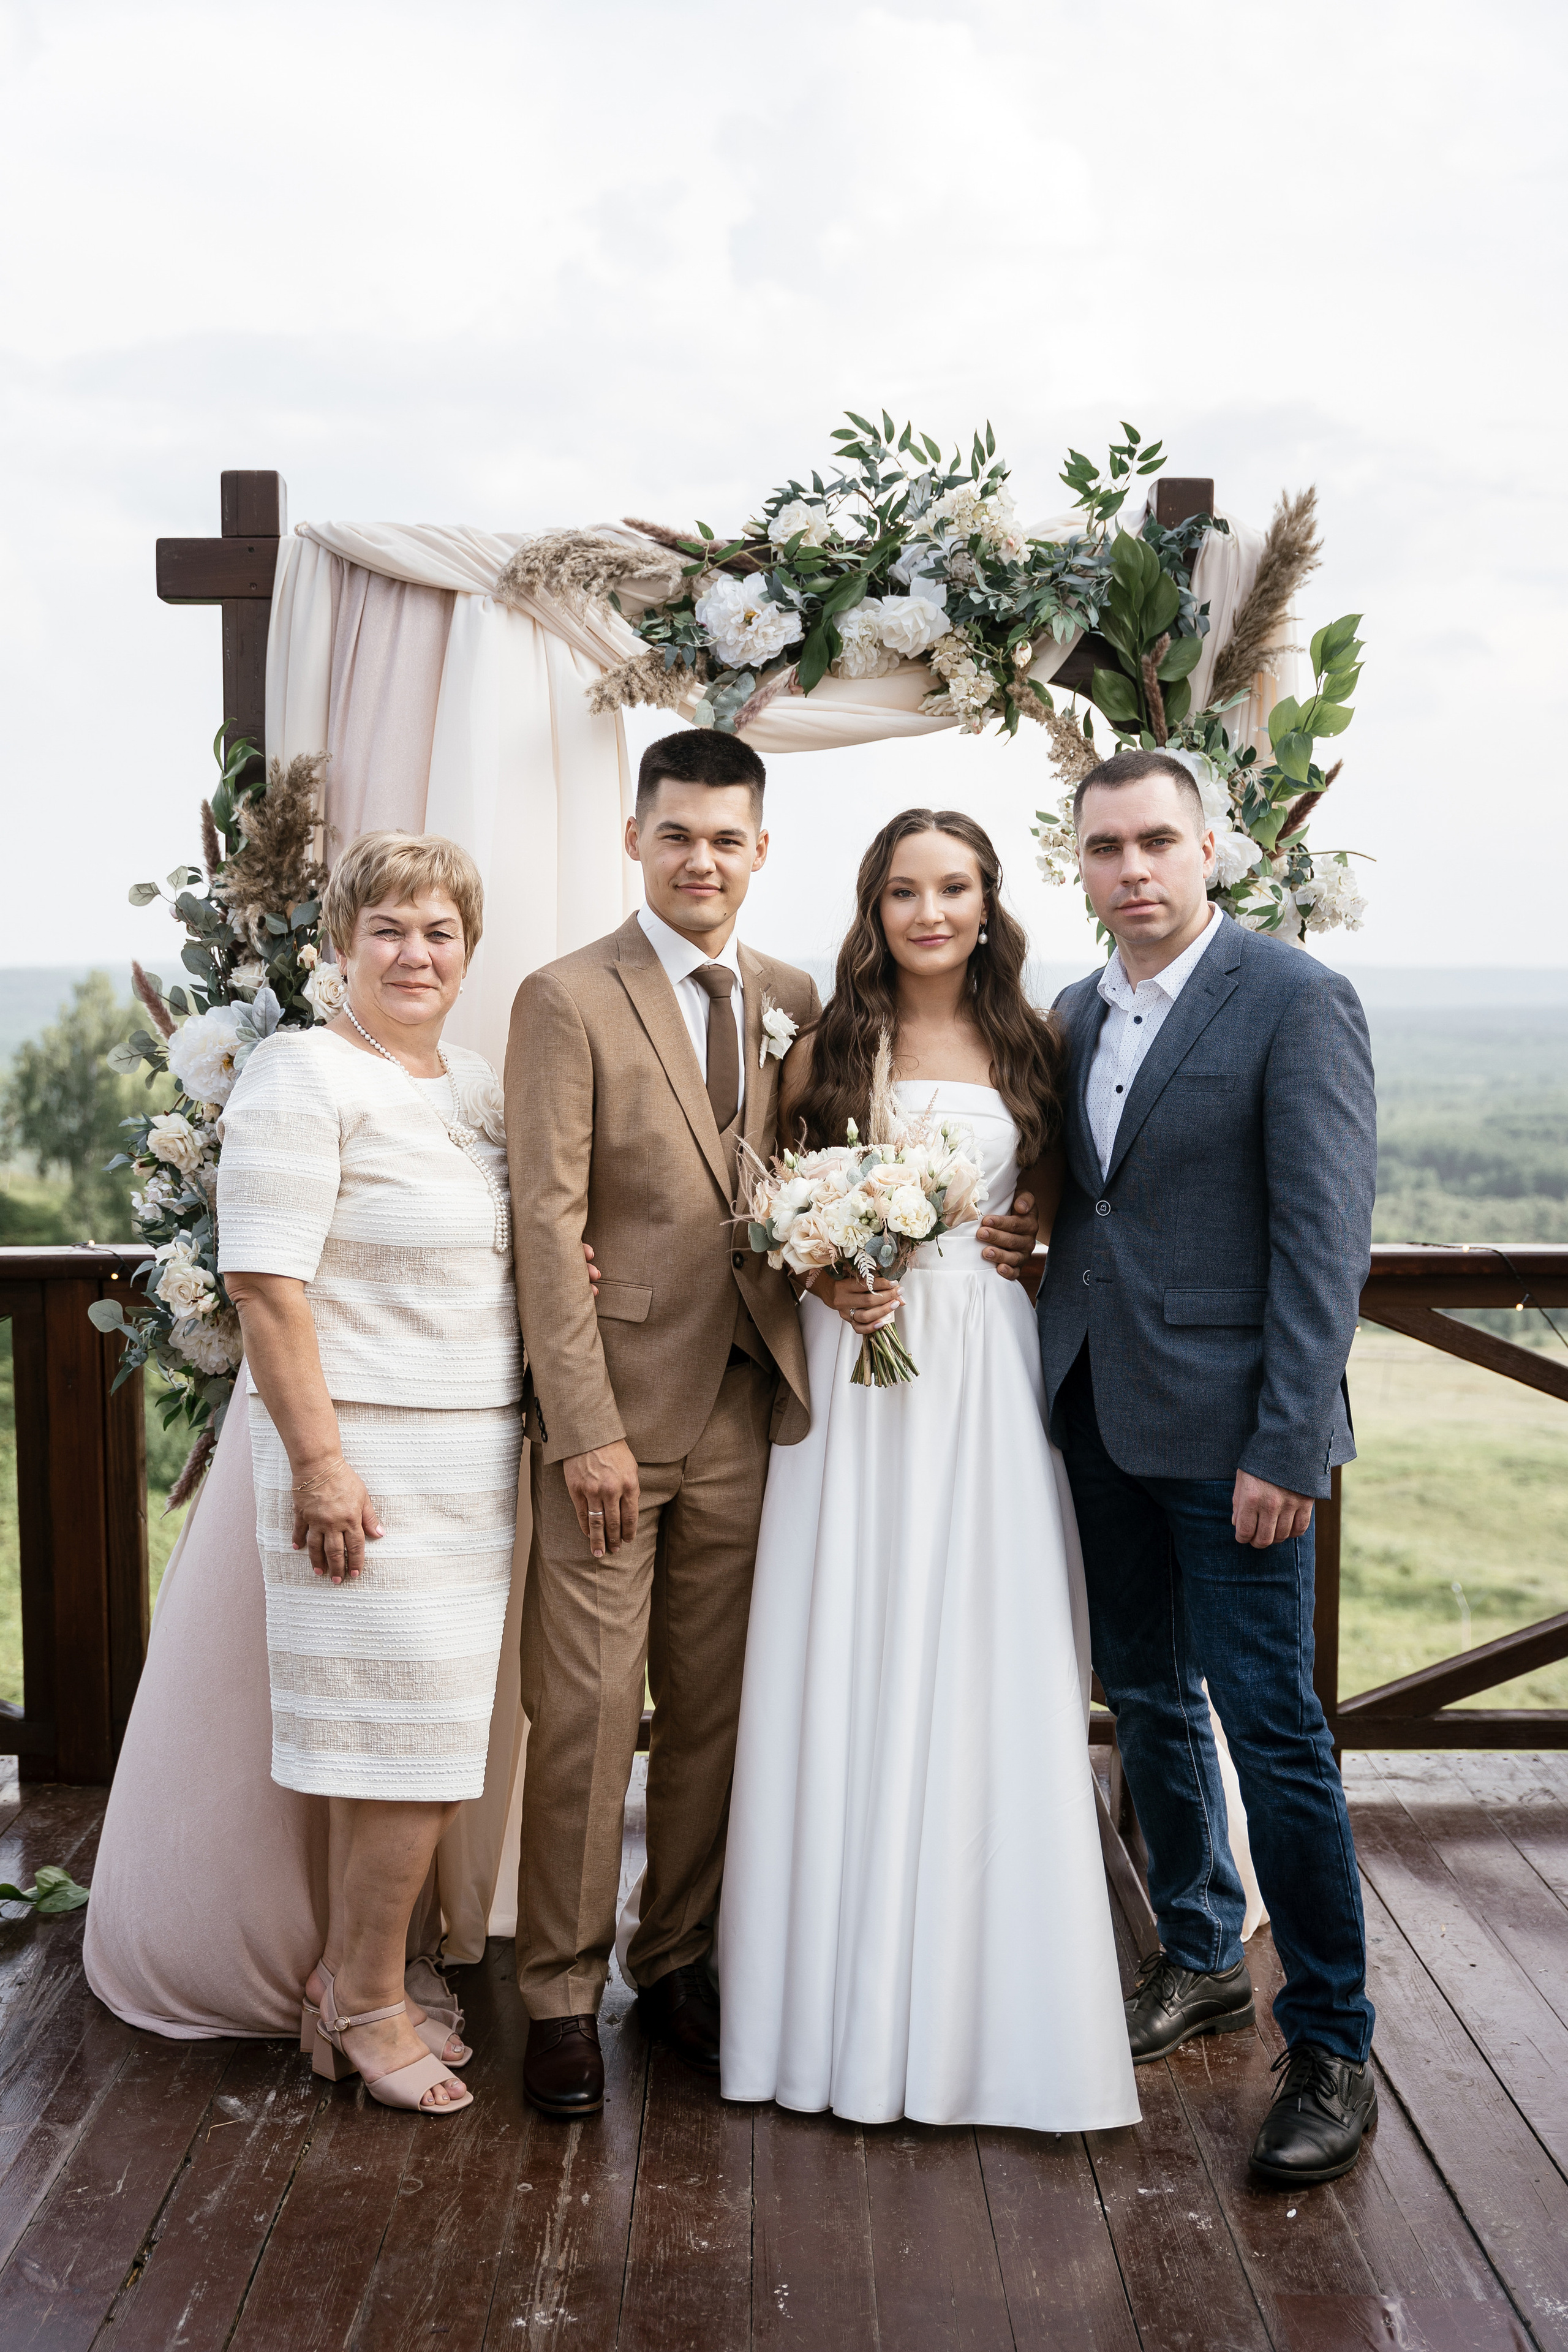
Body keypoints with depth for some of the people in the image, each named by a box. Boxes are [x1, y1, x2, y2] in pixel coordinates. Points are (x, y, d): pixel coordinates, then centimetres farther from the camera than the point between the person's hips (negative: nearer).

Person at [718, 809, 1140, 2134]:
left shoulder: (1030, 1046, 7)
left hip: (987, 1373, 1)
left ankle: (983, 2002, 15)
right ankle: (849, 1991, 16)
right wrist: (827, 1282, -10)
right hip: (852, 1359, 0)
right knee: (845, 1668, 2)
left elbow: (1058, 1203, 15)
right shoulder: (827, 1049, 5)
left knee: (985, 1670, 1)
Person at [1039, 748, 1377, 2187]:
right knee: (1148, 1699, 16)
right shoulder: (1075, 1014, 11)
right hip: (1102, 1414, 7)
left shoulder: (1296, 1002, -10)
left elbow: (1326, 1239, -14)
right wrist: (1054, 1378, 4)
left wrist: (1284, 1446, -18)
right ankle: (1200, 1960, 35)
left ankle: (1331, 2049, 13)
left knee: (1271, 1726, -2)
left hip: (1227, 1423, -7)